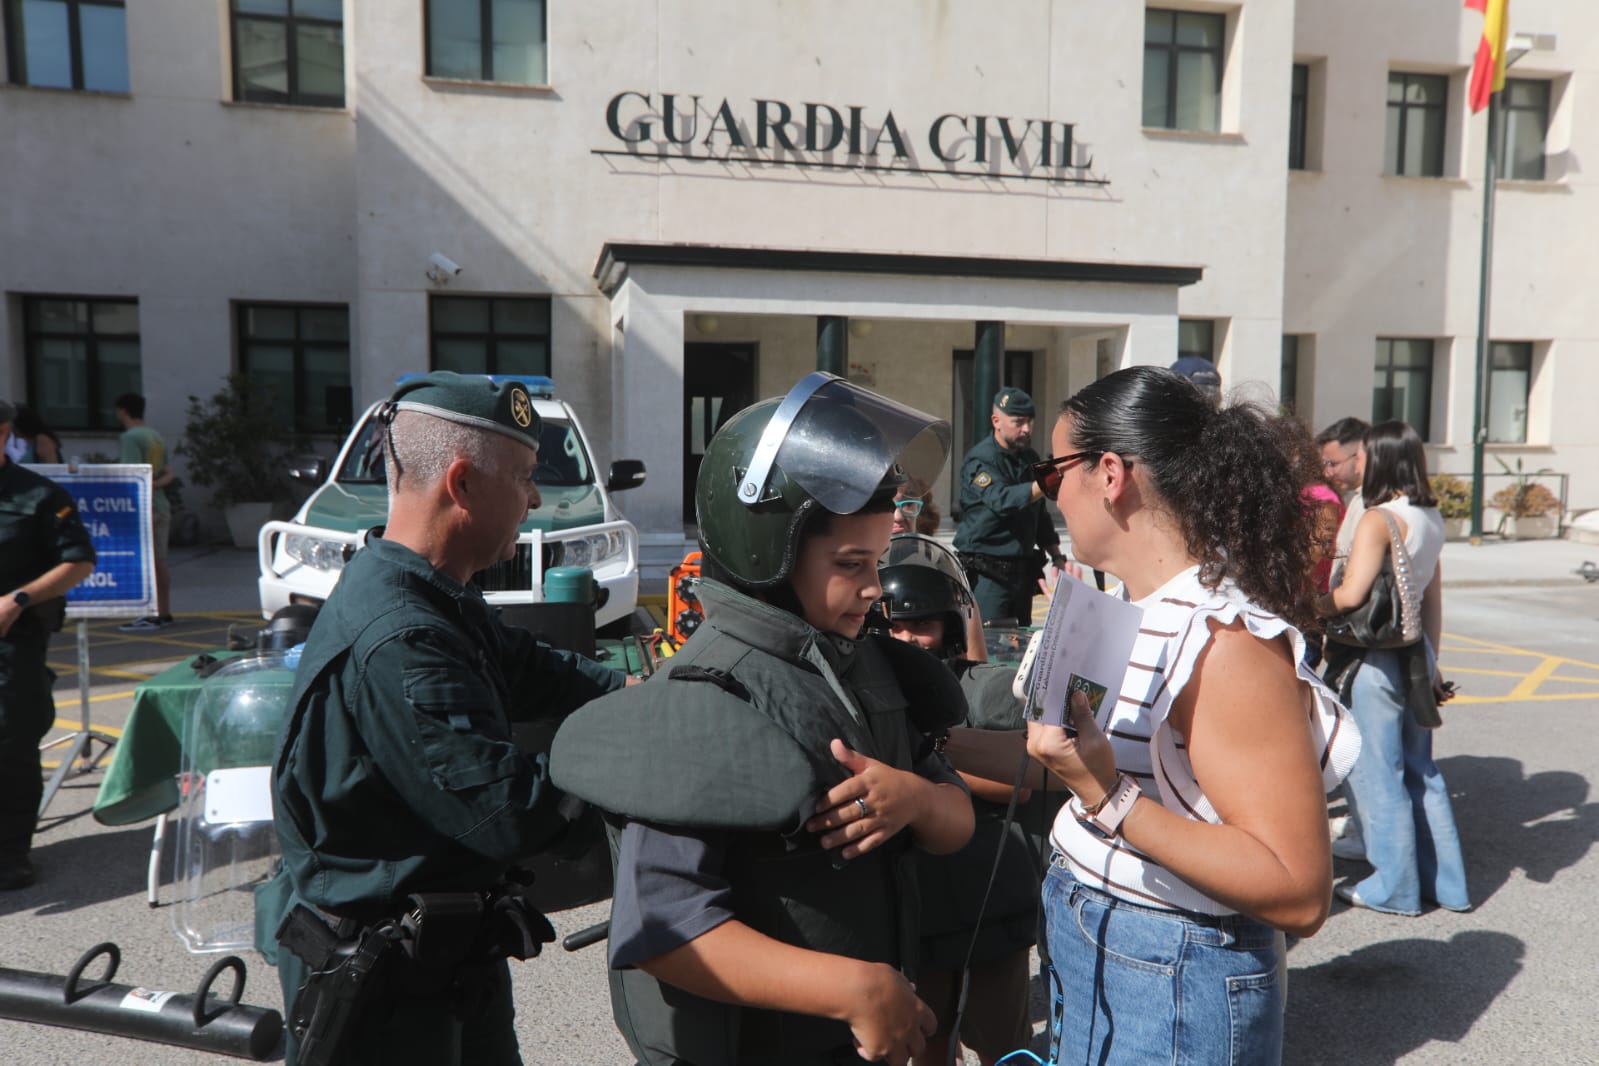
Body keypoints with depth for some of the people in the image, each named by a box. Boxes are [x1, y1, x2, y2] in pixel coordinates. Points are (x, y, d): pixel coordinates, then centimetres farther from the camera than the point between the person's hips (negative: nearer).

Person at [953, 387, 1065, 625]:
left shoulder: (1029, 458, 13)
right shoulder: (981, 460, -11)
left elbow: (1040, 515, 22)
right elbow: (1002, 499, -31)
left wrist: (1056, 556, 15)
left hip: (1022, 570, 8)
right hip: (987, 572, -8)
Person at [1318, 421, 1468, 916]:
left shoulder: (1378, 519, -17)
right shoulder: (1430, 518, 8)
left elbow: (1349, 595, -25)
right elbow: (1433, 600, 13)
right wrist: (1431, 662, 19)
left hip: (1373, 657, -8)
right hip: (1414, 654, 8)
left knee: (1377, 773, 5)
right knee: (1421, 770, 18)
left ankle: (1395, 888, 16)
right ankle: (1446, 882, 28)